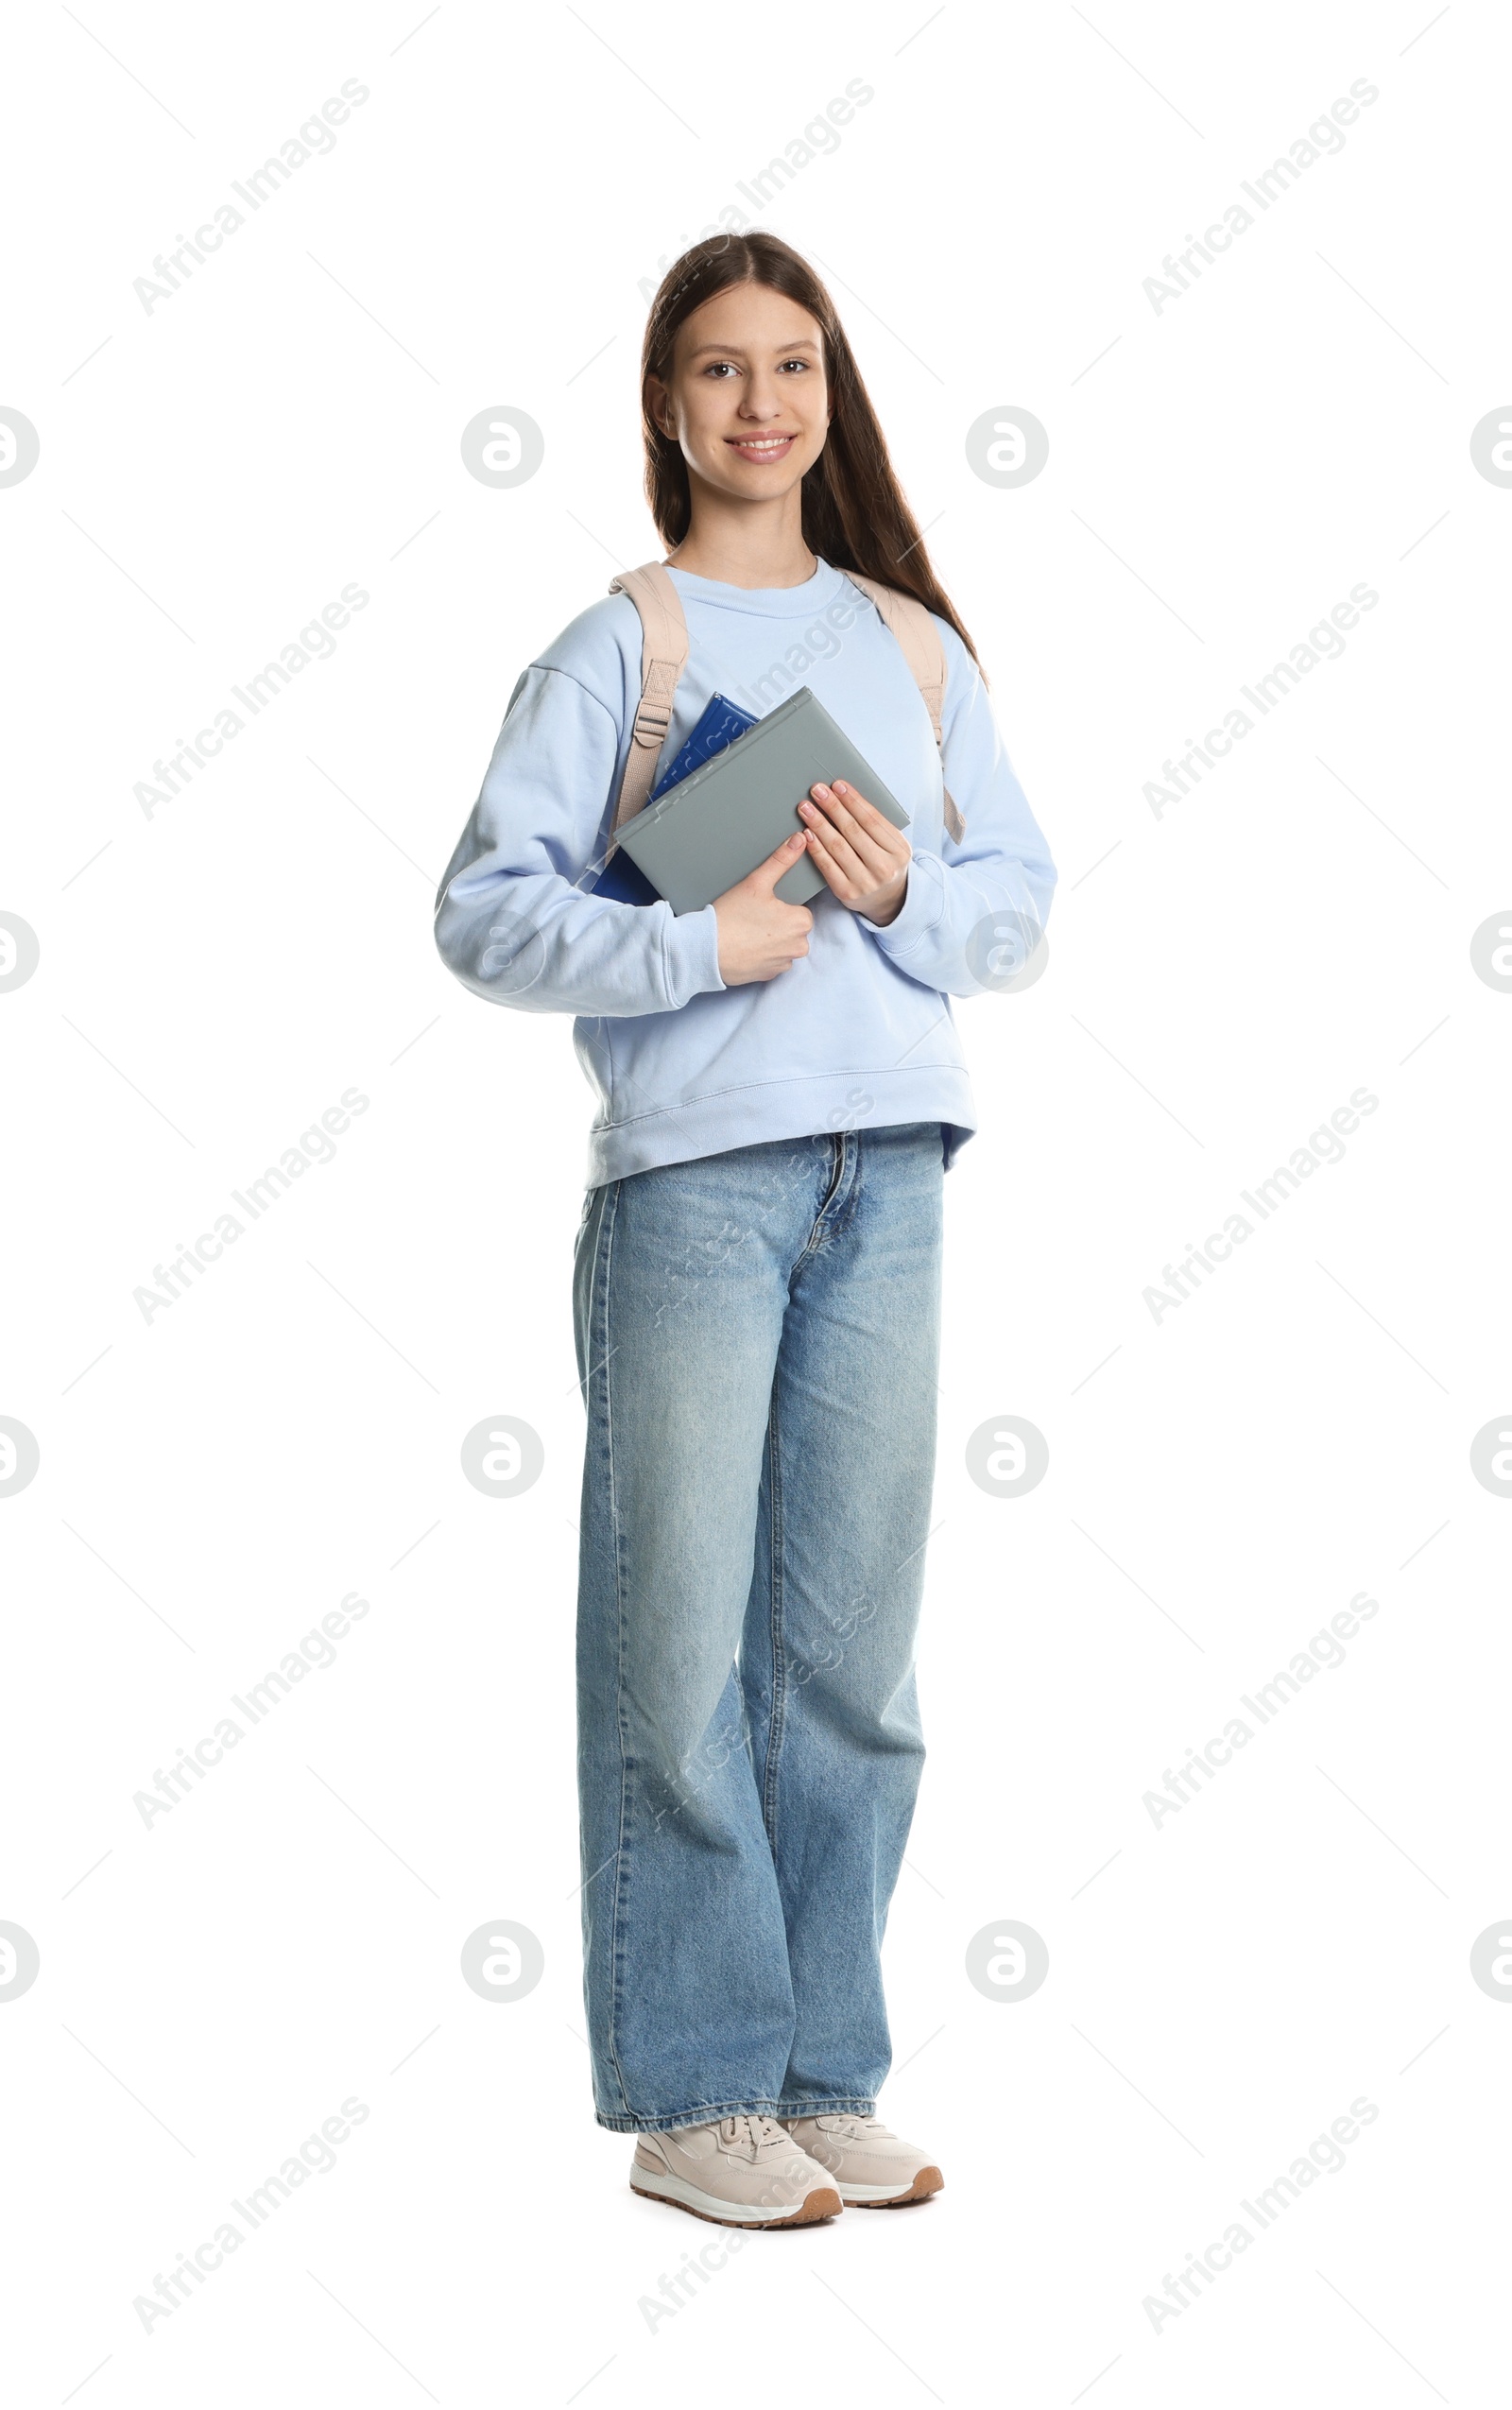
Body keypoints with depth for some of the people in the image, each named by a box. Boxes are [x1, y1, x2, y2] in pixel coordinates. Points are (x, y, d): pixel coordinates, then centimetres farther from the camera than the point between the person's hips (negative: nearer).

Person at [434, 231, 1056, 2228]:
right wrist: (701, 947, -15)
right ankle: (693, 2098, 9)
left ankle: (827, 2074, 18)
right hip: (692, 1169, -4)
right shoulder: (614, 649, 3)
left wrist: (904, 898, -6)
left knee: (854, 1642, 7)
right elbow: (486, 909, -4)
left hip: (885, 1169, 4)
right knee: (683, 1636, -2)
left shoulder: (914, 644, 15)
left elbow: (1020, 884, 13)